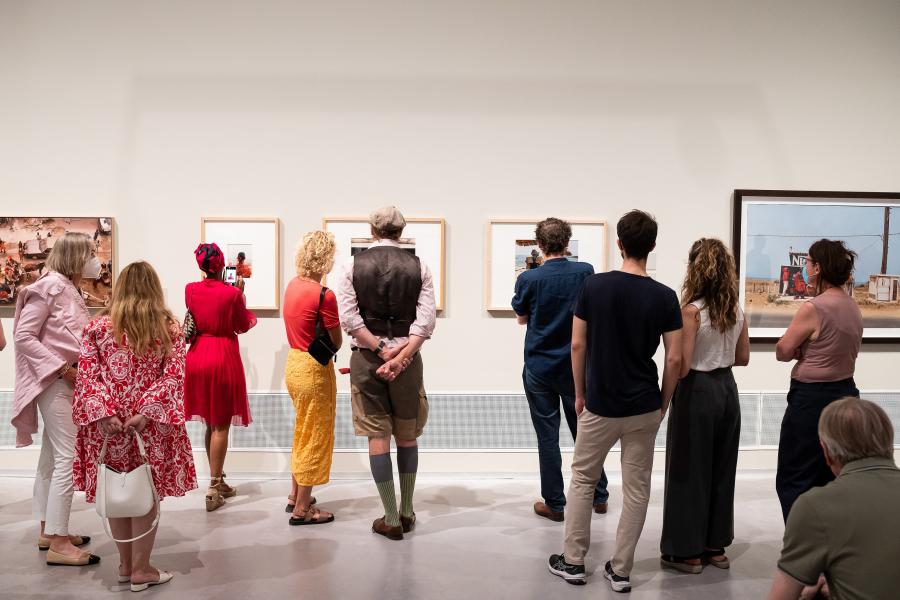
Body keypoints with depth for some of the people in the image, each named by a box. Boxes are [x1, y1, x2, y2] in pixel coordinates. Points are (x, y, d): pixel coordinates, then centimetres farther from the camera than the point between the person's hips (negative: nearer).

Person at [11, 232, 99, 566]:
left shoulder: (69, 289, 13)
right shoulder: (50, 286, -13)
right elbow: (23, 335, -17)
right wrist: (62, 369, -19)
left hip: (67, 382, 9)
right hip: (55, 382, -9)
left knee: (52, 458, 14)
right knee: (68, 458, -10)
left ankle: (49, 532, 24)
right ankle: (58, 544, -4)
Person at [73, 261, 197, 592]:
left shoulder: (98, 326, 3)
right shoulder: (169, 328, 0)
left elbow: (88, 373, -5)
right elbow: (173, 376, -9)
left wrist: (104, 411, -10)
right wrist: (146, 411, -14)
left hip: (108, 423, 2)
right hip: (153, 424, -1)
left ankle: (125, 564, 26)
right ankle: (141, 570, 15)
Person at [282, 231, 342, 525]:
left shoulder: (293, 285, 2)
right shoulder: (324, 295, -22)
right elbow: (336, 343, -14)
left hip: (294, 363, 8)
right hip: (315, 369, -8)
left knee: (303, 432, 23)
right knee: (316, 437, 6)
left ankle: (295, 495, 36)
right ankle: (302, 510, 16)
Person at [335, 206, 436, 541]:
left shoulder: (354, 265, -1)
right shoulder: (418, 267, 0)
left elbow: (349, 317, -9)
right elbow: (426, 319, -9)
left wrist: (381, 350, -8)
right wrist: (400, 355, -12)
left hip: (366, 357, -1)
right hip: (407, 358, 1)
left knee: (378, 438, 5)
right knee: (407, 436, 15)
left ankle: (391, 519, 11)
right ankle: (407, 512, 24)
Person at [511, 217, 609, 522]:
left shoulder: (528, 279, -13)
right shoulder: (585, 272, -6)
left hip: (539, 368, -2)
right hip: (576, 367, 2)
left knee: (548, 437, 6)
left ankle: (555, 504, 14)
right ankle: (598, 496, 27)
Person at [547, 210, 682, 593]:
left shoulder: (594, 286, -8)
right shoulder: (664, 296, -7)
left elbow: (578, 345, -5)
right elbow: (674, 358, -6)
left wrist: (580, 394, 7)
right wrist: (664, 402, 8)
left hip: (600, 404, 0)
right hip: (644, 406, 1)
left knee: (583, 479, 16)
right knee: (636, 488, 11)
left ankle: (573, 561, 21)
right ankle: (620, 570, 16)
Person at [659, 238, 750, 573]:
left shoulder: (692, 310, -16)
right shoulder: (736, 310, 3)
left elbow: (682, 366, -18)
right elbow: (743, 357, 12)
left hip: (697, 392, -6)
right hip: (726, 389, 7)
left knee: (688, 472, 5)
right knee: (721, 470, 16)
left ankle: (687, 551, 14)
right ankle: (716, 546, 27)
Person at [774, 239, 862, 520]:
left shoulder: (813, 308, -19)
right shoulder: (852, 305, 6)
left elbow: (782, 352, -12)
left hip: (812, 399, -8)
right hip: (845, 393, 9)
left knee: (792, 481, 2)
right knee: (830, 480, 17)